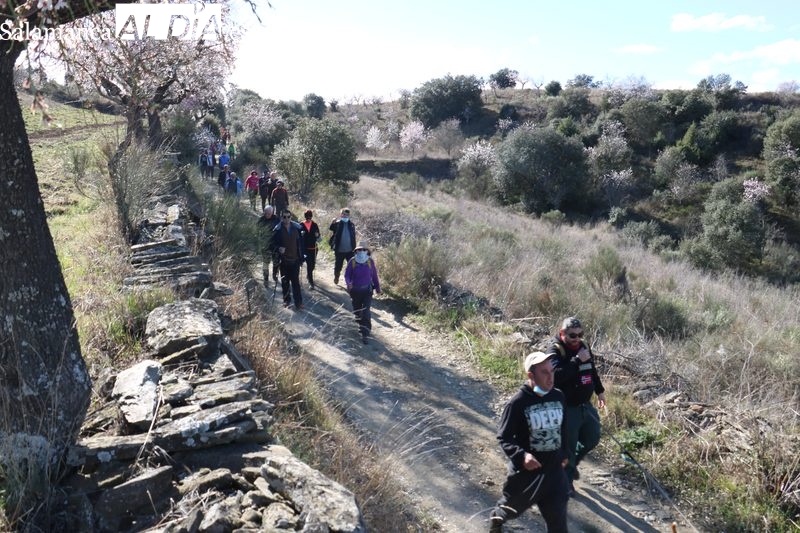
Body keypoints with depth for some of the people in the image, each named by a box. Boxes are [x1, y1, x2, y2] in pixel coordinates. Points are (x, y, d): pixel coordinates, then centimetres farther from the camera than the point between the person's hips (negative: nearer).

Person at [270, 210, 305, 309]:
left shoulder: (297, 228, 0)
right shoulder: (277, 230, -4)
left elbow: (301, 243, 5)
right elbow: (273, 244, -1)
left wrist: (301, 256, 2)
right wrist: (278, 249, -22)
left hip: (295, 260, 0)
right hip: (283, 260, 0)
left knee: (295, 281, -2)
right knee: (285, 281, 10)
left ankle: (298, 302, 1)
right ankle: (286, 300, 24)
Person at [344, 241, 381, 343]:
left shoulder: (370, 261, -5)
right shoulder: (352, 261, -7)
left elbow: (374, 276, 5)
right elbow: (347, 274, -5)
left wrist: (377, 288, 12)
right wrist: (348, 283, -26)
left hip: (367, 290, -1)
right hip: (355, 290, 2)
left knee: (366, 312, -11)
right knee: (357, 311, 16)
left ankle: (365, 334, -8)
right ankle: (361, 325, 43)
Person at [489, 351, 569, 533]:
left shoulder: (558, 397, -5)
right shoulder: (518, 402, -21)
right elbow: (504, 437, -17)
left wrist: (564, 453, 19)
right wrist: (521, 456, -32)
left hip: (554, 470, 4)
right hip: (525, 471, -3)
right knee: (512, 506, 22)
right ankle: (496, 518, 56)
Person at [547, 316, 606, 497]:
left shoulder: (583, 346, 5)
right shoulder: (555, 350, -19)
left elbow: (593, 370, 21)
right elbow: (557, 375, -35)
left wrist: (599, 391, 24)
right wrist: (577, 361, -33)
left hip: (585, 404, 8)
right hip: (567, 408, -8)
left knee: (592, 438, 20)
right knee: (568, 446, 2)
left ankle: (572, 463, 43)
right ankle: (566, 480, 23)